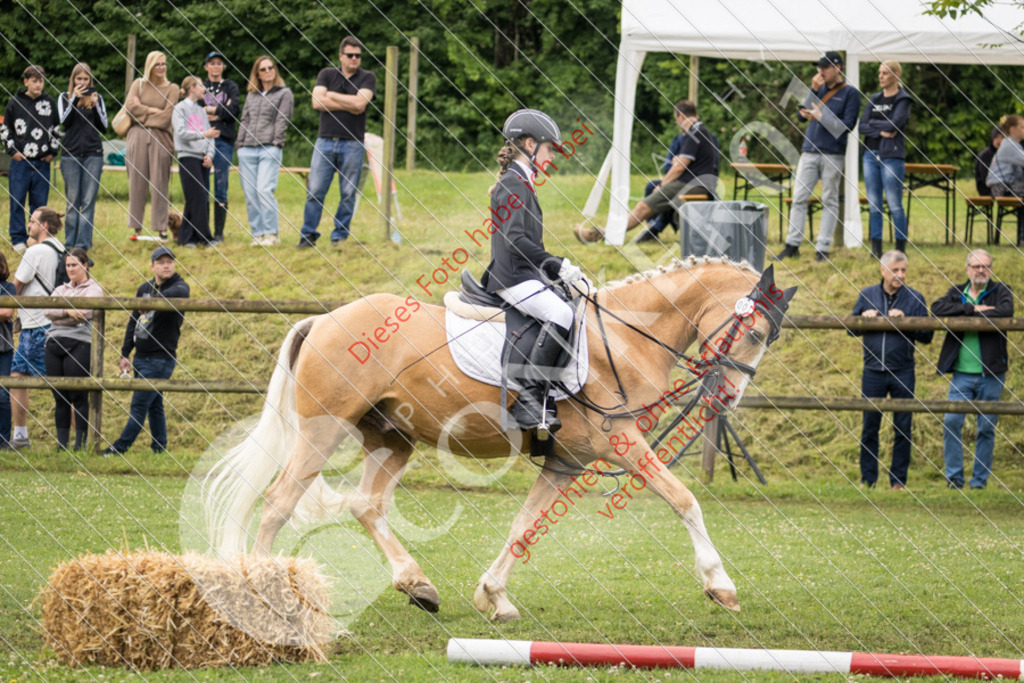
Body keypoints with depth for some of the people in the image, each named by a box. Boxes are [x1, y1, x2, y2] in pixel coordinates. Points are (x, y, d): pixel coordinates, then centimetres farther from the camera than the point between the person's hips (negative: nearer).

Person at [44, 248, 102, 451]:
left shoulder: (94, 289, 7)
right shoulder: (61, 290, 21)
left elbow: (85, 312, -10)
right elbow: (48, 311, 3)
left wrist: (58, 316, -3)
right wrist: (67, 312, -15)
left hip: (79, 344, -5)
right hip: (54, 343, 5)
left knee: (79, 397, -8)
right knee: (59, 398, 4)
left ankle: (81, 442, -5)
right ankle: (61, 443, 7)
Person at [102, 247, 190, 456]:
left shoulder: (179, 286, -8)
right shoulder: (145, 289, 12)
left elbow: (178, 293, -36)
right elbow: (133, 322, 17)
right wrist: (125, 354, 13)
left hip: (161, 358, -7)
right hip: (141, 358, 7)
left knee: (139, 404, -6)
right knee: (154, 405, 11)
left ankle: (121, 446, -3)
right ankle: (159, 447, 17)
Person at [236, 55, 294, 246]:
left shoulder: (284, 94, 8)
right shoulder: (251, 96, 21)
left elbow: (282, 121, 0)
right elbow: (244, 121, 20)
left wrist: (276, 144, -9)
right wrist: (240, 144, 10)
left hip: (269, 149, -5)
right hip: (247, 150, 5)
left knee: (265, 191, -17)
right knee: (250, 194, 0)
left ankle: (271, 234, -13)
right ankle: (257, 234, 4)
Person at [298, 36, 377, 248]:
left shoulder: (367, 78, 5)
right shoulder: (327, 74, 10)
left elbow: (360, 103, -12)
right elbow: (317, 102, -5)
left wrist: (332, 95, -3)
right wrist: (349, 105, -8)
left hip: (352, 144, -1)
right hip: (325, 141, 1)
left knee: (348, 193, 1)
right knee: (315, 191, -3)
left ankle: (340, 235, 10)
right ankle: (308, 235, 2)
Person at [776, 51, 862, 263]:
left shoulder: (850, 93, 0)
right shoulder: (819, 88, 16)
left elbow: (847, 125, -8)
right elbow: (800, 116, 10)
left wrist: (821, 117, -13)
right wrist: (813, 91, 0)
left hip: (833, 155, -5)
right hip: (809, 151, 5)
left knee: (829, 201, -1)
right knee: (799, 198, 0)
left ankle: (823, 248, 1)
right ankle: (792, 244, 3)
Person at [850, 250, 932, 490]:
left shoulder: (915, 299, 2)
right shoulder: (867, 295, 7)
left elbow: (927, 336, 0)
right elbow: (852, 329, 12)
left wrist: (906, 321, -15)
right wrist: (863, 317, -8)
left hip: (903, 373, -1)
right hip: (873, 371, 1)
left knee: (903, 429, 2)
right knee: (869, 428, 5)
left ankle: (898, 481, 11)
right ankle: (868, 479, 13)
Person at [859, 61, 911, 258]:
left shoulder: (902, 100, -2)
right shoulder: (874, 100, 14)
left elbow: (895, 124, -16)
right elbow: (862, 127, 5)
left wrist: (873, 123, -4)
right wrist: (881, 131, -12)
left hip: (892, 156, -6)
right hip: (871, 154, 6)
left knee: (895, 205, -5)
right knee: (873, 204, 5)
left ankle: (901, 248, 1)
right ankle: (876, 248, 9)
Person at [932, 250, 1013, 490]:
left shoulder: (1000, 292, 3)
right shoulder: (957, 293, 10)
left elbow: (1005, 312, -20)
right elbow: (937, 309, -10)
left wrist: (964, 315, -15)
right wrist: (973, 309, -18)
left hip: (991, 375, -1)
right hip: (962, 374, 1)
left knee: (987, 427, 3)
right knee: (951, 422, -7)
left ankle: (980, 478, 12)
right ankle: (954, 477, 3)